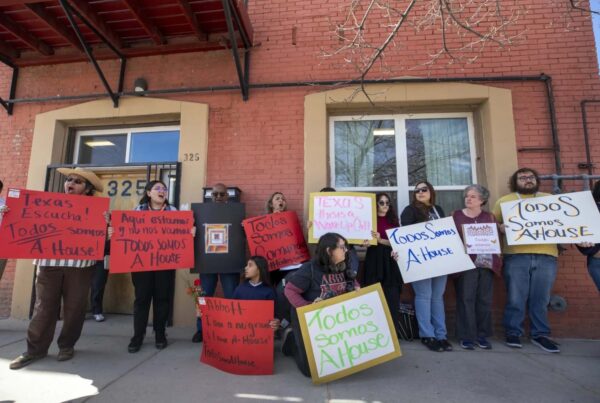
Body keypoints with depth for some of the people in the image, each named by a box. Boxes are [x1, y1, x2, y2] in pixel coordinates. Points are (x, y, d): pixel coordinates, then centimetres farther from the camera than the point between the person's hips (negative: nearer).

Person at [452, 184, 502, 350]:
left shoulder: (490, 217, 13)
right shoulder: (455, 216, 5)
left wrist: (498, 260, 0)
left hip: (486, 263, 3)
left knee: (485, 300, 7)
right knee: (466, 299, -2)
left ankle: (482, 335, 19)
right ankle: (466, 336, 6)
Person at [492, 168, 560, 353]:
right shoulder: (505, 200, 12)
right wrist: (501, 227, -14)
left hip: (546, 256, 2)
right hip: (516, 256, -2)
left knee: (541, 299, 5)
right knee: (516, 298, -1)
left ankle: (540, 335, 19)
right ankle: (513, 333, 11)